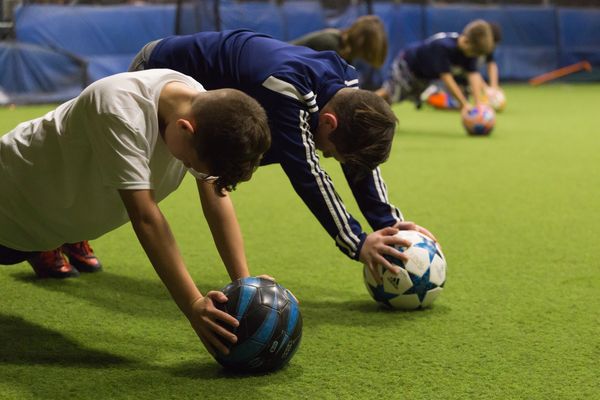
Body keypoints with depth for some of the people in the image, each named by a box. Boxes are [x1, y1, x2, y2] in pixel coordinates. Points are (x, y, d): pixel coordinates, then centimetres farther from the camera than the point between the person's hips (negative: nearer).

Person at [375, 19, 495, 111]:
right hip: (407, 65, -7)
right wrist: (464, 104, -44)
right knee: (389, 93, -13)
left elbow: (474, 75, -27)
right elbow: (446, 77, -44)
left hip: (425, 75, 7)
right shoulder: (443, 46, -42)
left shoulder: (471, 50, -22)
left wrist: (479, 103, -40)